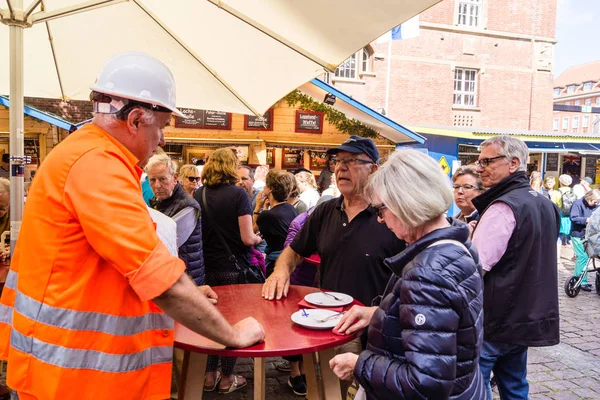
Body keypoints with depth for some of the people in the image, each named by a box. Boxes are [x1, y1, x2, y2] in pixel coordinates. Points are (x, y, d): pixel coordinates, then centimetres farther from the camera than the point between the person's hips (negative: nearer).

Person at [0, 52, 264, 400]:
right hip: (72, 364, -9)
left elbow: (134, 262, 16)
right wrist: (233, 335, -17)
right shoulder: (98, 165, -23)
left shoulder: (87, 152, 9)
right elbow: (158, 274, -27)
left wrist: (184, 295, 13)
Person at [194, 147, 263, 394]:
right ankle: (226, 378, 23)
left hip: (206, 268, 4)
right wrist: (258, 239, 4)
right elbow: (247, 238, -17)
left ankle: (209, 375, 29)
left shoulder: (198, 195, -1)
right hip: (233, 269, -4)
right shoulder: (238, 194, -13)